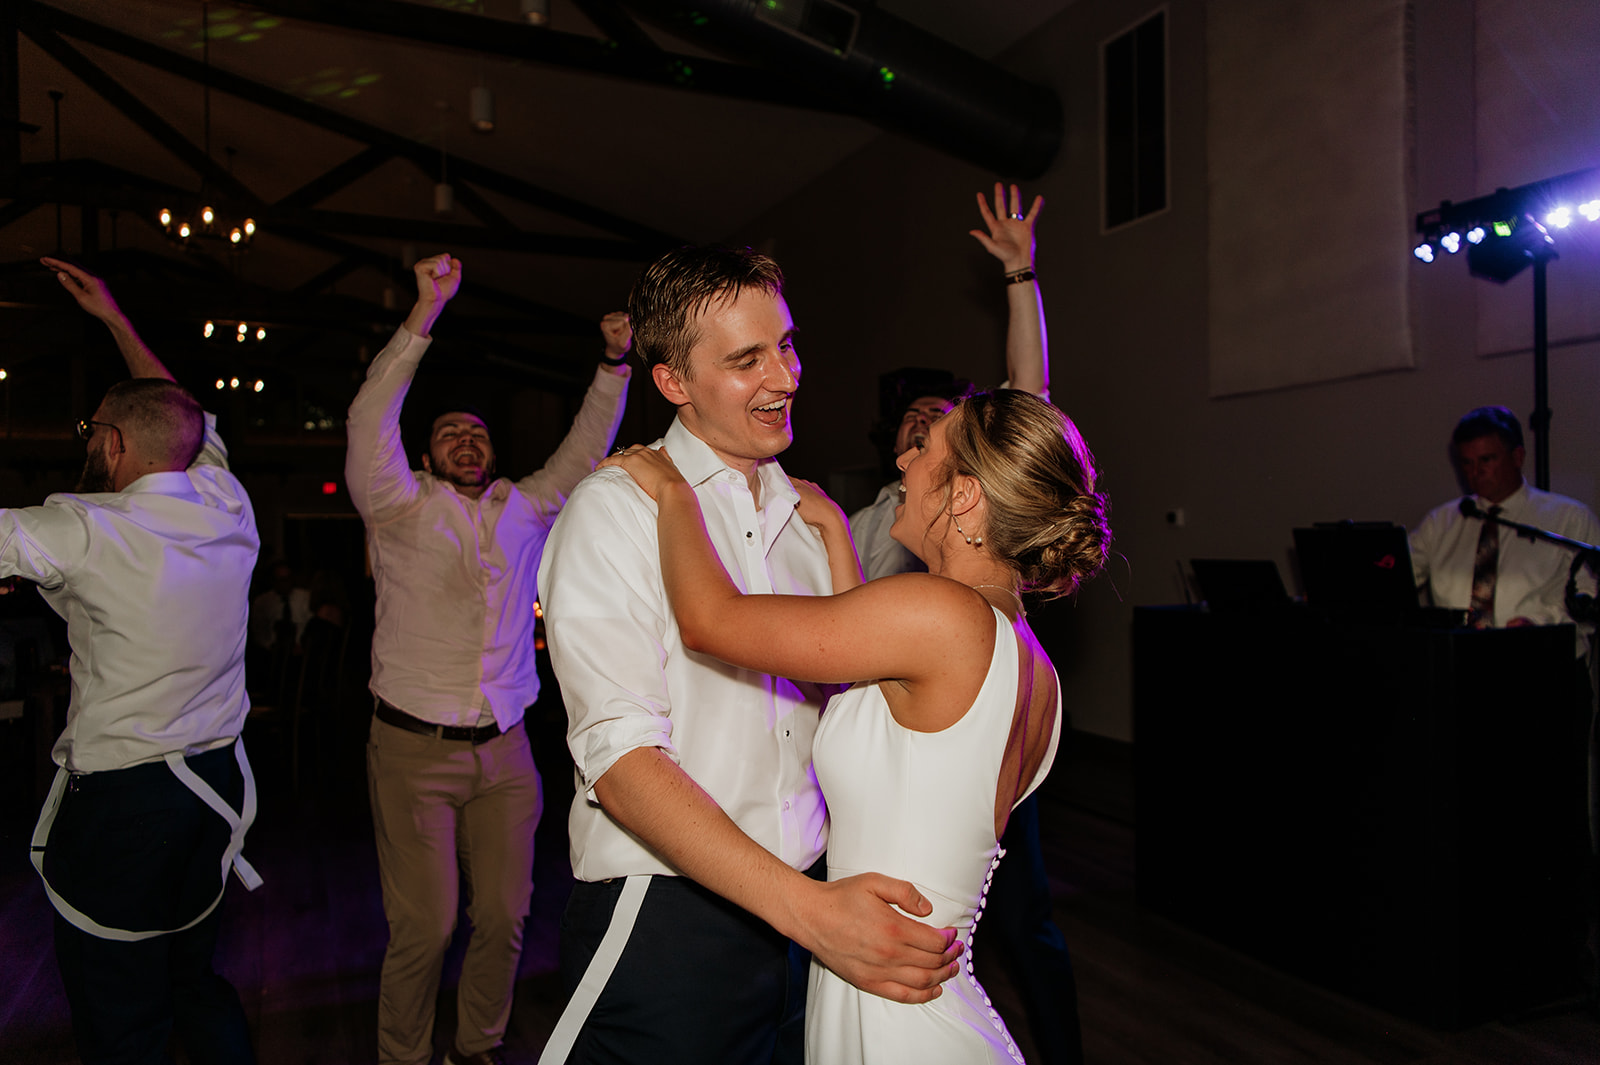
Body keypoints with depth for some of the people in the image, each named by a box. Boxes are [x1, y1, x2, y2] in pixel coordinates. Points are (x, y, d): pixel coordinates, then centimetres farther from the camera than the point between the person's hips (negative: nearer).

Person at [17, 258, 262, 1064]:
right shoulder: (228, 509, 1)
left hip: (121, 802, -6)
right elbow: (185, 421, 19)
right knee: (197, 982, 21)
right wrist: (114, 318, 27)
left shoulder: (85, 530, -16)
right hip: (218, 784, 6)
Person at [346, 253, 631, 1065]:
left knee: (504, 917, 8)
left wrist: (615, 362, -2)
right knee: (423, 927, -1)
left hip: (504, 748, 4)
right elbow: (369, 421, -11)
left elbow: (585, 449, 11)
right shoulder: (402, 510, 1)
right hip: (415, 749, -3)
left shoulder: (526, 511, 12)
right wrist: (425, 312, -18)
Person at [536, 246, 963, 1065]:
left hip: (803, 912, 6)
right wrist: (810, 908, -26)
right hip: (667, 927, -5)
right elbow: (622, 759, -19)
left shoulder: (810, 517, 11)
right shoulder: (616, 510, -10)